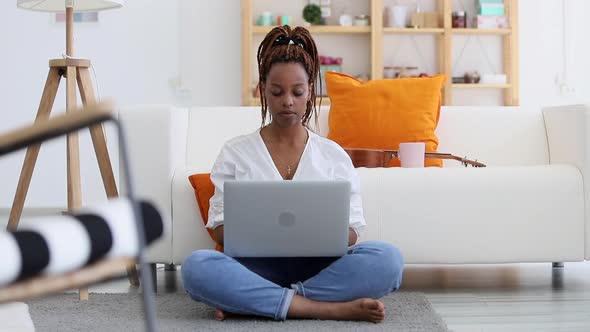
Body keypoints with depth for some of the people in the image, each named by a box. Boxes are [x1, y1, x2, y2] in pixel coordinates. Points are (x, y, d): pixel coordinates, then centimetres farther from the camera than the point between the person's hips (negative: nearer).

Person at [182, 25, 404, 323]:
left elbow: (352, 230, 7)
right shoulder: (235, 152, 8)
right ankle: (332, 308, -30)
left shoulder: (334, 155, 10)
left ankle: (249, 302, -25)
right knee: (197, 267, -33)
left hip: (318, 266, 1)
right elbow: (221, 227, 4)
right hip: (258, 266, -1)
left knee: (387, 258, -28)